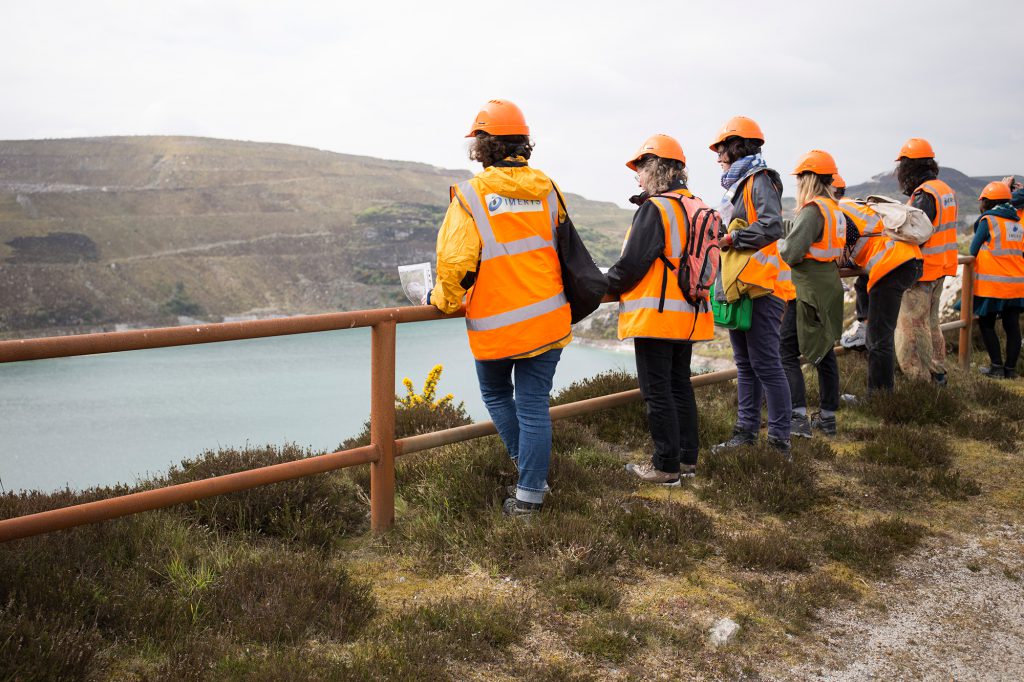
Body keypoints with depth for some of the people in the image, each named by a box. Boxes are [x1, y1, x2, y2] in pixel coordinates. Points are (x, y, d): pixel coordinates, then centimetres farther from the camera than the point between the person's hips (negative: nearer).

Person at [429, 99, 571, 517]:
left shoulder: (470, 195, -11)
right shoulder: (546, 191, 3)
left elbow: (456, 260, -17)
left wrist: (445, 301, 2)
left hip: (494, 323, -3)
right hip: (546, 320, 3)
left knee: (497, 395, 22)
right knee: (534, 406, 6)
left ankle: (530, 469, 21)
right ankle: (530, 494, 9)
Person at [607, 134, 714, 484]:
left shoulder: (655, 208, -15)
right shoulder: (696, 208, 10)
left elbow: (632, 263, -17)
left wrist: (605, 285, 1)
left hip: (655, 314, -8)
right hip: (688, 315, 9)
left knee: (657, 390, -2)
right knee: (680, 385, 16)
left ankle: (666, 465, 2)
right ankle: (687, 458, 22)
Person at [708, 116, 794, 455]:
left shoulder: (759, 181, -9)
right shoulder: (737, 185, 19)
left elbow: (772, 226, -22)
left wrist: (731, 239, -19)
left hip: (761, 288, -10)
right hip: (740, 287, 10)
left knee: (765, 364, -8)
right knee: (745, 364, 14)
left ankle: (779, 439, -4)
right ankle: (746, 431, 21)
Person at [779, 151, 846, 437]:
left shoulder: (813, 210, -16)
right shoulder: (835, 209, 13)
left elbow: (791, 252, -21)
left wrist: (776, 245, -1)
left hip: (808, 291, -9)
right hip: (829, 287, 9)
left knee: (787, 352, -7)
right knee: (824, 352, 14)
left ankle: (799, 418, -13)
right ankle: (828, 417, 21)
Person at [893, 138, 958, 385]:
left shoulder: (925, 195, -20)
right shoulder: (946, 190, 11)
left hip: (921, 270, -10)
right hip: (940, 268, 10)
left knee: (913, 325, -3)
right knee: (931, 321, 20)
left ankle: (920, 378, 0)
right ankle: (937, 372, 27)